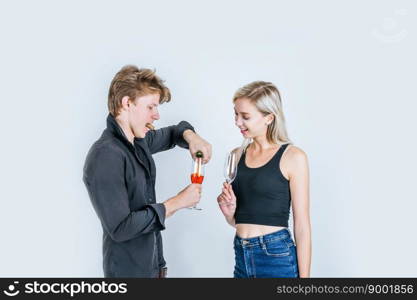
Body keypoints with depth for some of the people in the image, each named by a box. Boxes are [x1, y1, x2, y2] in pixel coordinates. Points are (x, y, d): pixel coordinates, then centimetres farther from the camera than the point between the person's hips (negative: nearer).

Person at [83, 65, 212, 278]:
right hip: (128, 270, -8)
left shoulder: (140, 142, 3)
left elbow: (170, 134, 23)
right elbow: (120, 228, -25)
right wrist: (175, 203, -18)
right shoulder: (105, 156, -22)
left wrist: (190, 136, 0)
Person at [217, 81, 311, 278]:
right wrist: (229, 212, -6)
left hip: (277, 256, -5)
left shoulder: (293, 157, -9)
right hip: (242, 256, 5)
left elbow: (302, 226, -9)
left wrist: (304, 275, -11)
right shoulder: (237, 155, 5)